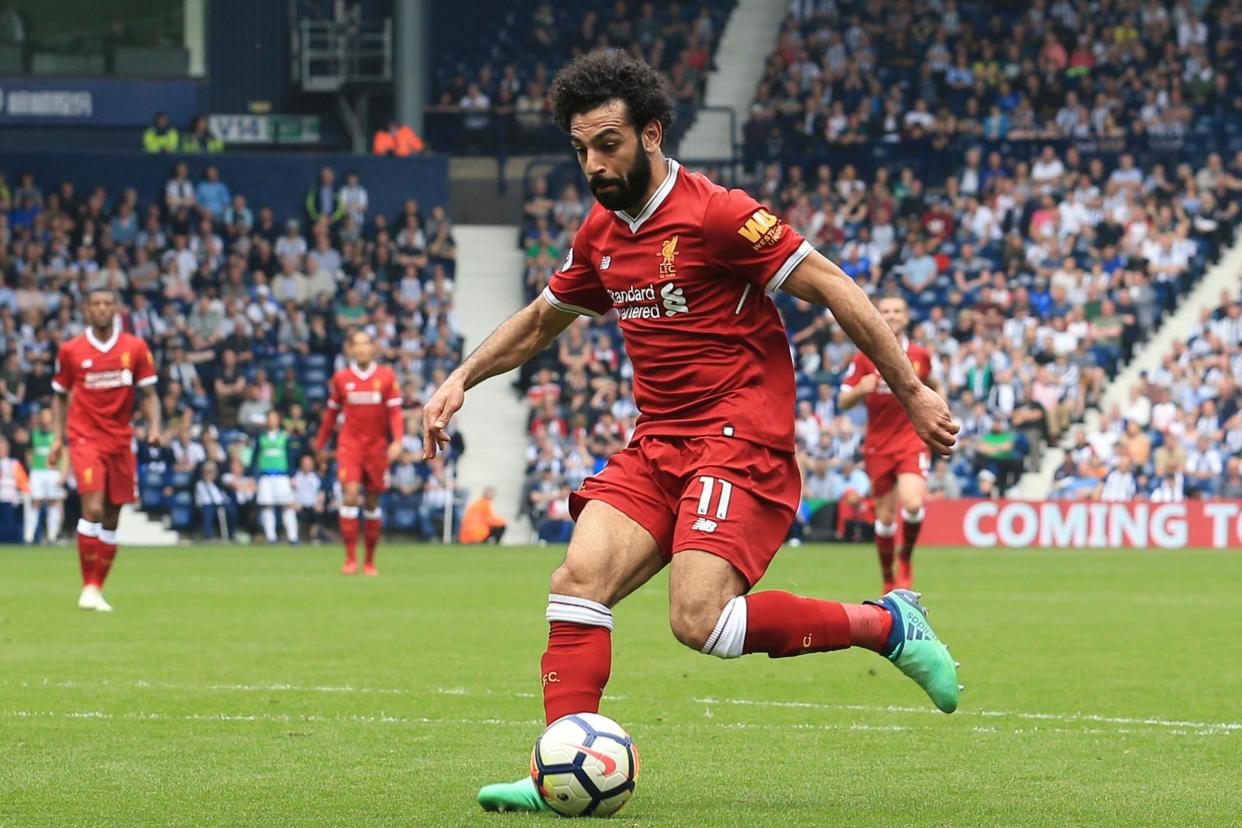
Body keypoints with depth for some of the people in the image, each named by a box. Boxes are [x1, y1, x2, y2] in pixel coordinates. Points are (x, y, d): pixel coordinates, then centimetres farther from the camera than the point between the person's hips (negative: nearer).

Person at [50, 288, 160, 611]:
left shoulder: (135, 348, 3)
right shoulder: (71, 350, 1)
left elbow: (149, 394, 5)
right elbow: (60, 396, 12)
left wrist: (154, 427, -12)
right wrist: (57, 437, 4)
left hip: (120, 441, 3)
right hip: (85, 439, -3)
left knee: (111, 520, 6)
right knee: (93, 509, -19)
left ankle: (98, 589, 16)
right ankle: (88, 587, -11)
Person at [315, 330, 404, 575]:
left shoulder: (386, 376, 1)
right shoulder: (341, 378, 3)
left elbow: (395, 411, -1)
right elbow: (332, 412, 13)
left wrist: (397, 441, -14)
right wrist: (321, 442, 19)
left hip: (377, 446, 1)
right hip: (349, 444, -1)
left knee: (372, 502, 5)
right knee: (350, 495, -16)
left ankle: (370, 561, 15)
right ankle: (350, 558, -14)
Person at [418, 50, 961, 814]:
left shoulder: (715, 214, -13)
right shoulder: (601, 235, 12)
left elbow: (835, 290, -10)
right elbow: (540, 321, 30)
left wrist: (913, 392, -11)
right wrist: (462, 380, 18)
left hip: (740, 442, -7)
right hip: (657, 445, 7)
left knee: (699, 620, -22)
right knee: (580, 578, -13)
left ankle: (886, 624, -3)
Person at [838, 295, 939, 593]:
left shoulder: (920, 355, 4)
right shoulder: (864, 358, 0)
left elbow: (932, 387, 25)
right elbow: (843, 402, -1)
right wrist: (860, 390, -21)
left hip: (913, 440, -1)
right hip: (878, 444, 1)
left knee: (912, 504, -23)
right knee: (885, 515, 4)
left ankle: (906, 559, 3)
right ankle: (888, 578, 22)